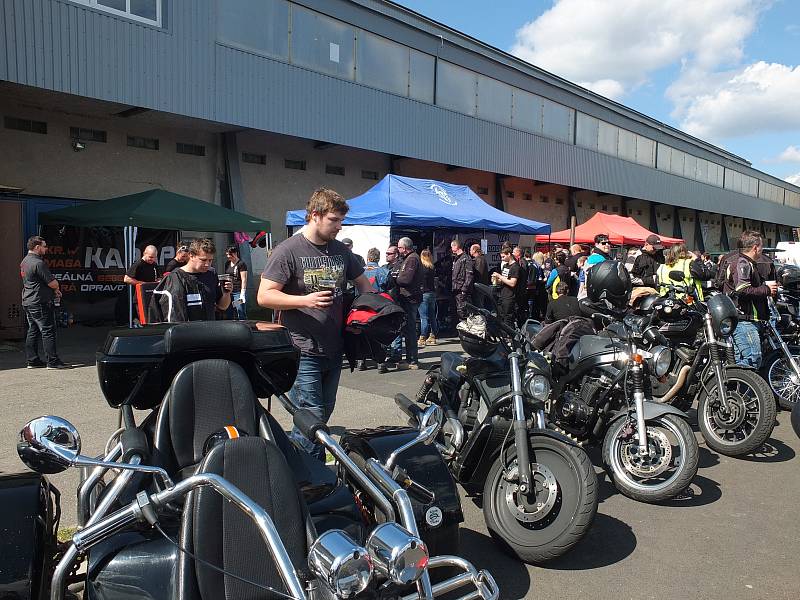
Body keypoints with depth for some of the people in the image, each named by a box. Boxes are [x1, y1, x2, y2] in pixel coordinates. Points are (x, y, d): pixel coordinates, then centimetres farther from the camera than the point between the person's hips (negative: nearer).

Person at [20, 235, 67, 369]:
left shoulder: (24, 261, 15)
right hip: (40, 303, -10)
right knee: (48, 331, -5)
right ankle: (52, 361, -3)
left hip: (27, 302, 10)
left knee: (33, 331, 13)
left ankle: (32, 360, 18)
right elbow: (53, 283, -18)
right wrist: (57, 289, 4)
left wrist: (54, 290, 10)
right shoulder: (38, 263, -17)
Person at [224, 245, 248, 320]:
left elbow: (244, 280, -10)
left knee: (241, 315, -8)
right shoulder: (227, 264, 16)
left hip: (238, 292, -7)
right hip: (229, 292, 7)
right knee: (228, 315, 8)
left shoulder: (241, 264, -6)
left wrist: (242, 293, -16)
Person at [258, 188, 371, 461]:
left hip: (334, 350, 7)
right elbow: (264, 296, -13)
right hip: (304, 352, -7)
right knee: (312, 417, -9)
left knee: (324, 413, 17)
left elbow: (362, 282, 26)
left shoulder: (341, 251, 12)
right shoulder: (288, 250, -8)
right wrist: (305, 300, -25)